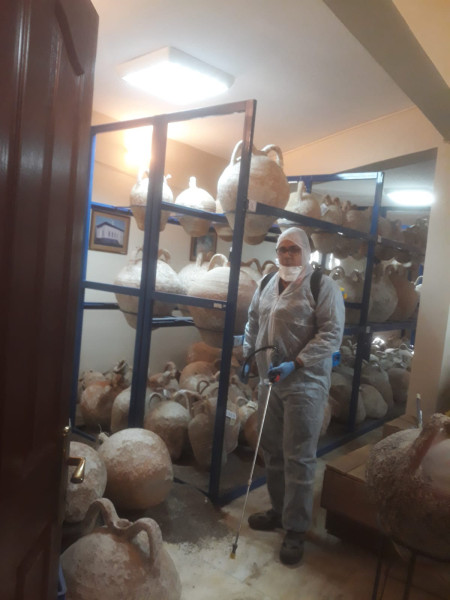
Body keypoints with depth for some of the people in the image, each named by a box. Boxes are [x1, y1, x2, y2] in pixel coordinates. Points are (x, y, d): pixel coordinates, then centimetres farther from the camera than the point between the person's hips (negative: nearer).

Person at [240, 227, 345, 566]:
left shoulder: (323, 286, -9)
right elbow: (253, 322, 21)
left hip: (305, 384, -6)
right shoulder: (267, 284, 11)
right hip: (269, 381, 7)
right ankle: (279, 511, 35)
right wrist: (247, 355, 12)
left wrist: (296, 363, -22)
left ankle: (296, 530, 14)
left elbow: (332, 334, -16)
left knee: (298, 458, 0)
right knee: (272, 452, 16)